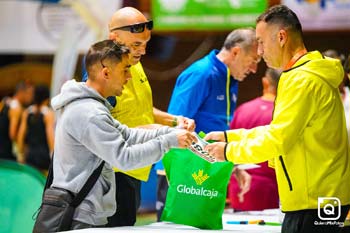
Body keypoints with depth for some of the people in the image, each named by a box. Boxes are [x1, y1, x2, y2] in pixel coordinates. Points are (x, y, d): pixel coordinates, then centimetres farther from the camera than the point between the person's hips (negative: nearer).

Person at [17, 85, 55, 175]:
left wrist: (20, 153, 16)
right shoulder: (48, 113, -8)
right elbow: (50, 135, -12)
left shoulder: (26, 112, 6)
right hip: (44, 153, -5)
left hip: (30, 154, 5)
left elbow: (21, 134, 8)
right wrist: (53, 154, -9)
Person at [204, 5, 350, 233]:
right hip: (323, 195, 10)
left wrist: (228, 151, -7)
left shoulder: (303, 80, -17)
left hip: (313, 200, -10)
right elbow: (278, 130, 22)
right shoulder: (310, 74, 17)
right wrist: (228, 136, 18)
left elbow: (276, 140, -19)